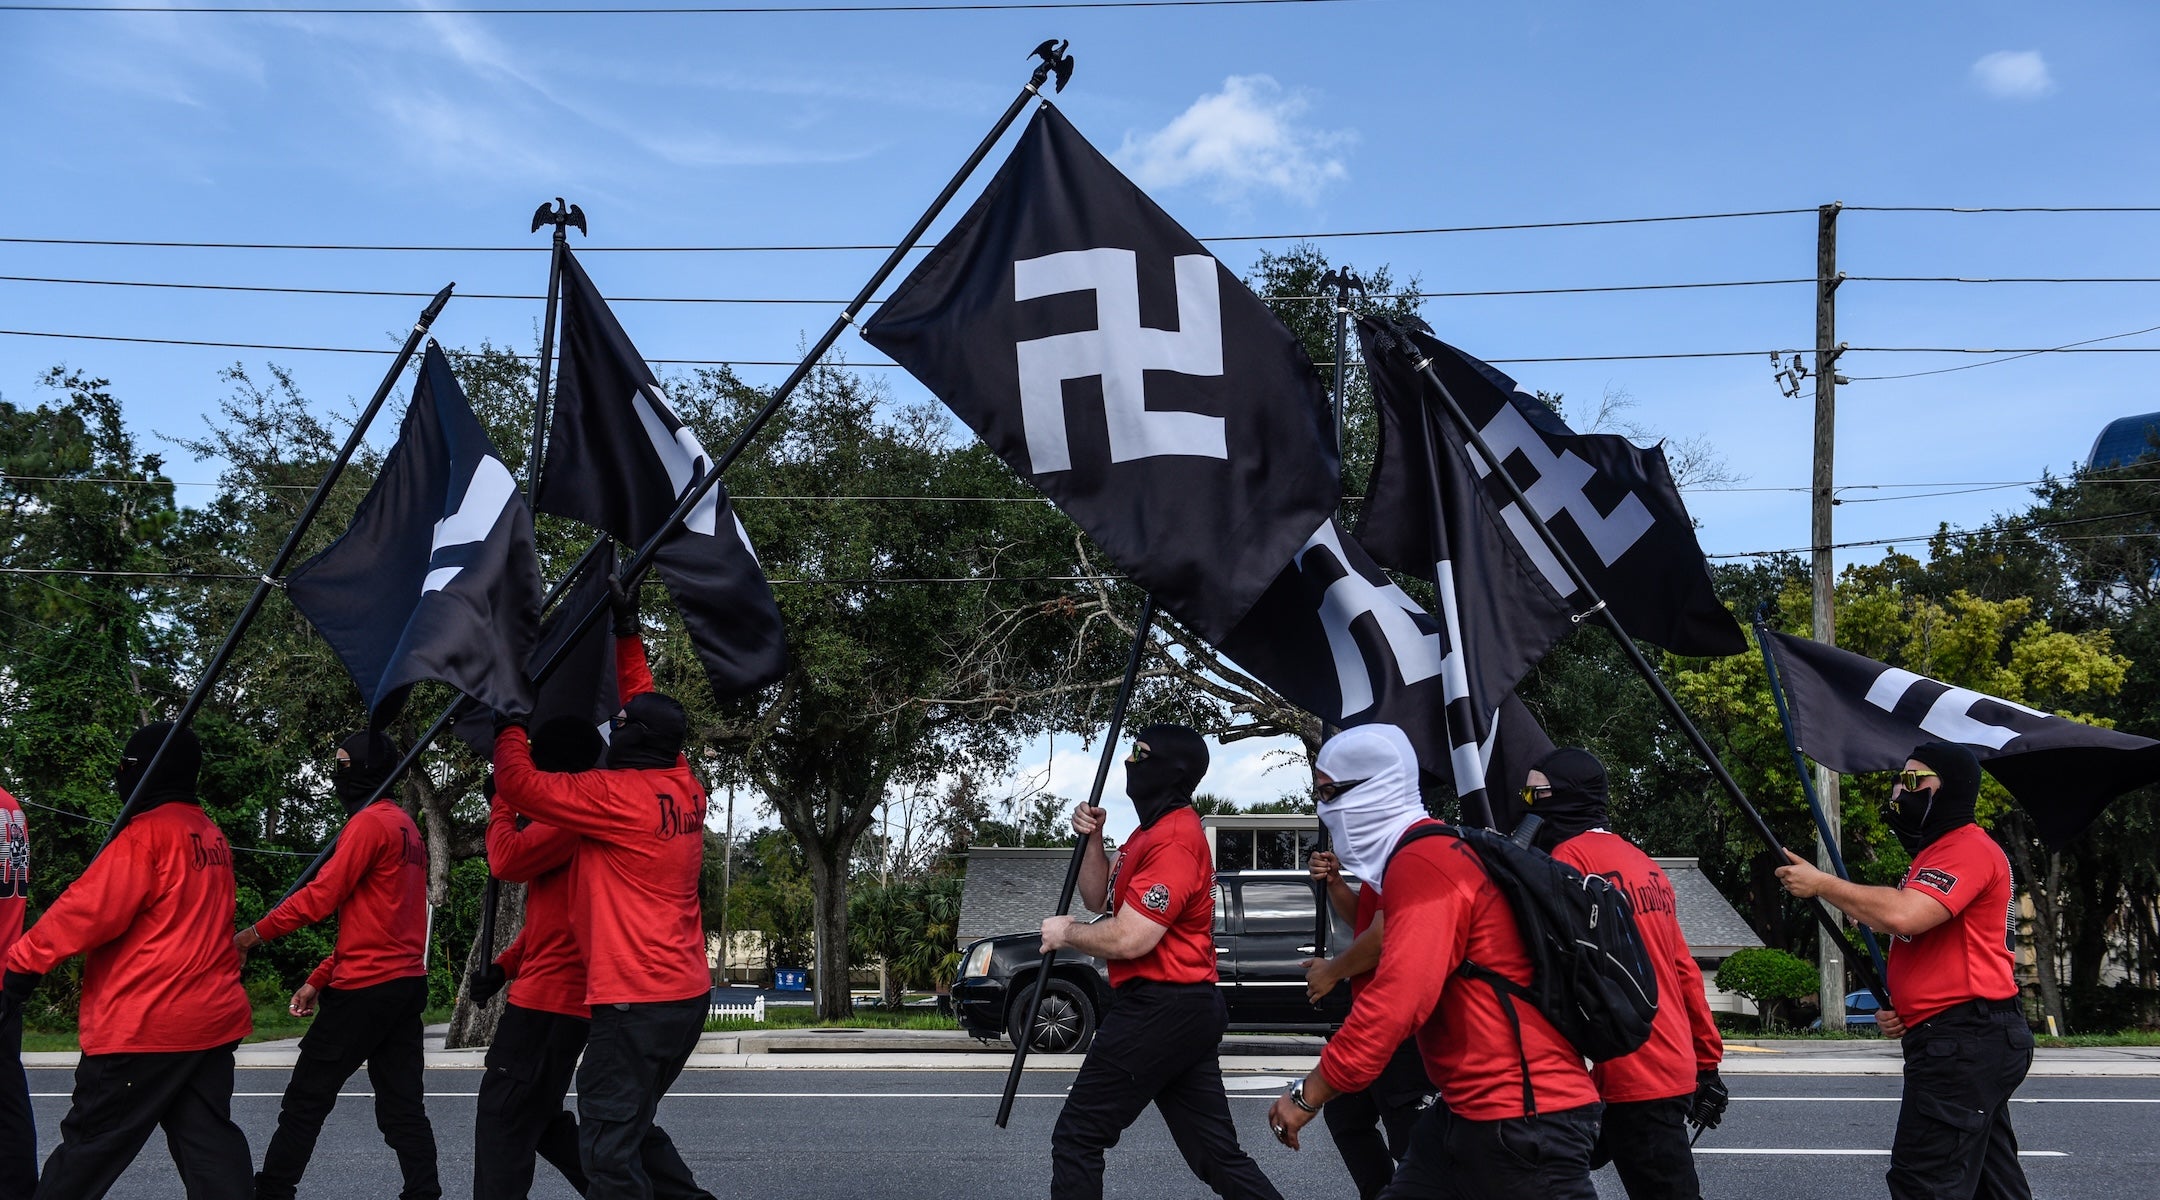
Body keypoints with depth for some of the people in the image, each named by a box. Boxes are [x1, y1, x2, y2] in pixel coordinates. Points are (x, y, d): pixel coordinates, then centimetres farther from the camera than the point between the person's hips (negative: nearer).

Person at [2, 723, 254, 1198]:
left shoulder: (147, 833, -12)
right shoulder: (212, 837, 14)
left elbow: (89, 909, -17)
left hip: (145, 1023, -8)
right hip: (212, 1018, 8)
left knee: (89, 1145, 5)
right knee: (208, 1142, 7)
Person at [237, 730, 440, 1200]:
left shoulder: (370, 822, -10)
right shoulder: (406, 826, 18)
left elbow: (321, 895, -14)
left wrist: (255, 933, -5)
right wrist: (320, 980, 19)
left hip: (366, 986, -8)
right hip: (407, 981, 8)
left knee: (306, 1096, 3)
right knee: (402, 1103, 7)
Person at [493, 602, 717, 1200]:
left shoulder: (618, 796, -13)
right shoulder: (684, 786, 8)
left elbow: (520, 785, -10)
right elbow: (646, 709, 22)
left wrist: (511, 725, 7)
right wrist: (627, 635, 28)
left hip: (635, 1000, -9)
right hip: (688, 993, 9)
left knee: (609, 1149, -5)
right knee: (634, 1127, 21)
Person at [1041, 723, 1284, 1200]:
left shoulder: (1174, 841, -17)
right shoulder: (1153, 832, 18)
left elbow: (1128, 939, -23)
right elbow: (1099, 899, 19)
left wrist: (1066, 934, -6)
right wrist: (1092, 838, 4)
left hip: (1158, 1011, -11)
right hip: (1189, 1009, 11)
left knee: (1077, 1138, -2)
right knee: (1218, 1155, 10)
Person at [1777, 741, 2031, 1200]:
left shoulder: (1968, 848, -12)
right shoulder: (1940, 851, 23)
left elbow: (1902, 915, -29)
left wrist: (1822, 883, -17)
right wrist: (1900, 1007, 11)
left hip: (1962, 1041, -11)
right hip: (1975, 1041, 11)